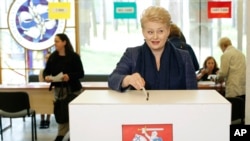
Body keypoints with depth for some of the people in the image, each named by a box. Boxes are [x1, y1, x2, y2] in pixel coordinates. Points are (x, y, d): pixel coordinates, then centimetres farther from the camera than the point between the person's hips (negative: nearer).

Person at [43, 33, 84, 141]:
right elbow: (46, 71, 7)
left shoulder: (74, 56, -7)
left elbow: (81, 73, -9)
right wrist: (46, 77, -16)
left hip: (73, 89, -3)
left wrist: (69, 76, -26)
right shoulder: (52, 57, 5)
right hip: (58, 89, 3)